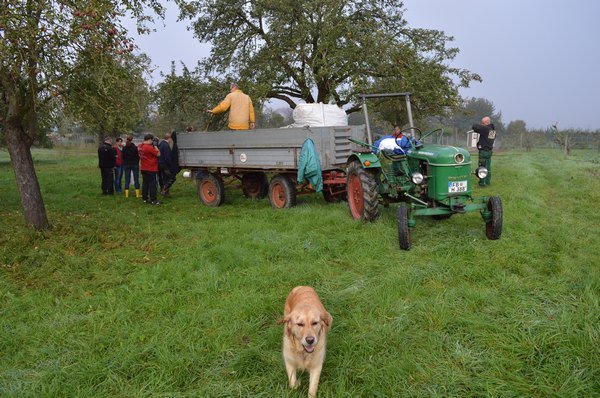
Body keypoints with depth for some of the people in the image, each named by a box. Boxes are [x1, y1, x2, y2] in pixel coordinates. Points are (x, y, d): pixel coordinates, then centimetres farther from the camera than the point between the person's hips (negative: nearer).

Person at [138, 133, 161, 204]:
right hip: (151, 169, -8)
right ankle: (153, 200, -1)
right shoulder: (150, 147, -20)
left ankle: (145, 198, 18)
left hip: (143, 168, 8)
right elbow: (158, 154, -17)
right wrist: (155, 146, -7)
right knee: (152, 183, -2)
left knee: (145, 183, 13)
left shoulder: (140, 146, 6)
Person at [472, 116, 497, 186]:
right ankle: (488, 181, 21)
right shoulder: (493, 130, 9)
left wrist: (480, 126, -1)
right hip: (489, 151, 8)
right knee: (488, 167, 14)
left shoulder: (485, 128, -18)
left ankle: (482, 182, -2)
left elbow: (474, 126, -21)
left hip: (483, 151, -8)